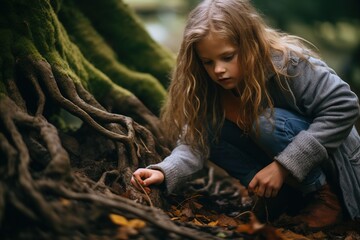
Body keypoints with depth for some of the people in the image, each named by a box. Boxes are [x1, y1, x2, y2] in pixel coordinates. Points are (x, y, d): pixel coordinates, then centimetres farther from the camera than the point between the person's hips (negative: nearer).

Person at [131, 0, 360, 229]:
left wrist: (284, 166, -31)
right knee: (211, 131, -15)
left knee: (268, 122, -31)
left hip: (332, 166, -5)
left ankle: (327, 200, -12)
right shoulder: (209, 87, -10)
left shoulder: (288, 63, -25)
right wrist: (164, 173, -39)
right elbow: (195, 141, -17)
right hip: (281, 175, 5)